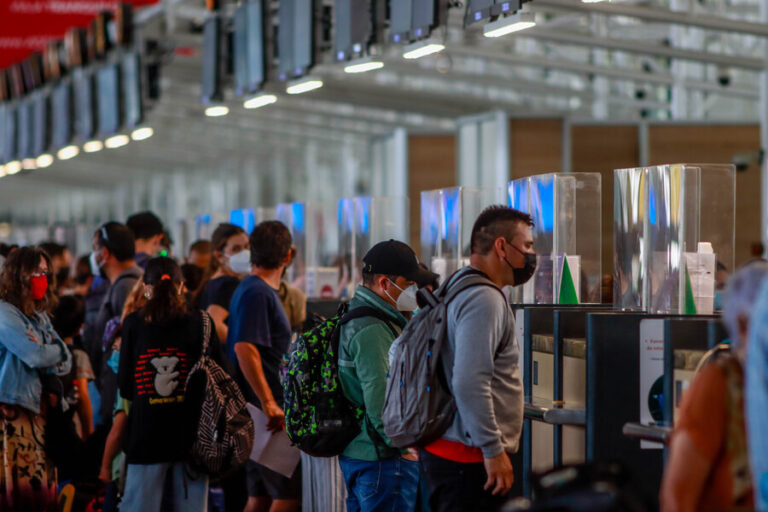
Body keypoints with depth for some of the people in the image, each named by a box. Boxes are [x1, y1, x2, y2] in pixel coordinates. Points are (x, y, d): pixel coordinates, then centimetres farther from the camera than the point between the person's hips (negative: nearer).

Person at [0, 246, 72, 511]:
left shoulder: (40, 316, 17)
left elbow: (65, 362, 11)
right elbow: (36, 357, -17)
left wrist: (43, 351, -9)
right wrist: (57, 349, 4)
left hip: (37, 410, 8)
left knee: (41, 489, 3)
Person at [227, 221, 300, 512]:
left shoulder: (258, 290, 18)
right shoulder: (259, 293, -14)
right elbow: (244, 348, -25)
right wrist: (268, 403, -27)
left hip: (262, 412, 10)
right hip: (265, 414, -10)